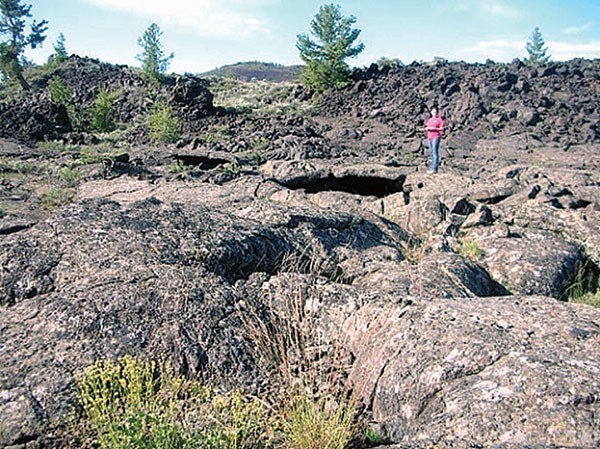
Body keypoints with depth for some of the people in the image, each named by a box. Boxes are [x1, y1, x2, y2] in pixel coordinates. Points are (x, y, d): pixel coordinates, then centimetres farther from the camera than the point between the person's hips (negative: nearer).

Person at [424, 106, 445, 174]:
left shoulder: (439, 119, -1)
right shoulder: (429, 119, 17)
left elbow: (442, 129, -6)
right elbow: (426, 128, 18)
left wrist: (434, 128, -20)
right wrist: (427, 128, -6)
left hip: (436, 137, -7)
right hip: (429, 137, 7)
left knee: (435, 152, -13)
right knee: (431, 152, 6)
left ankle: (434, 169, -17)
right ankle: (433, 167, 10)